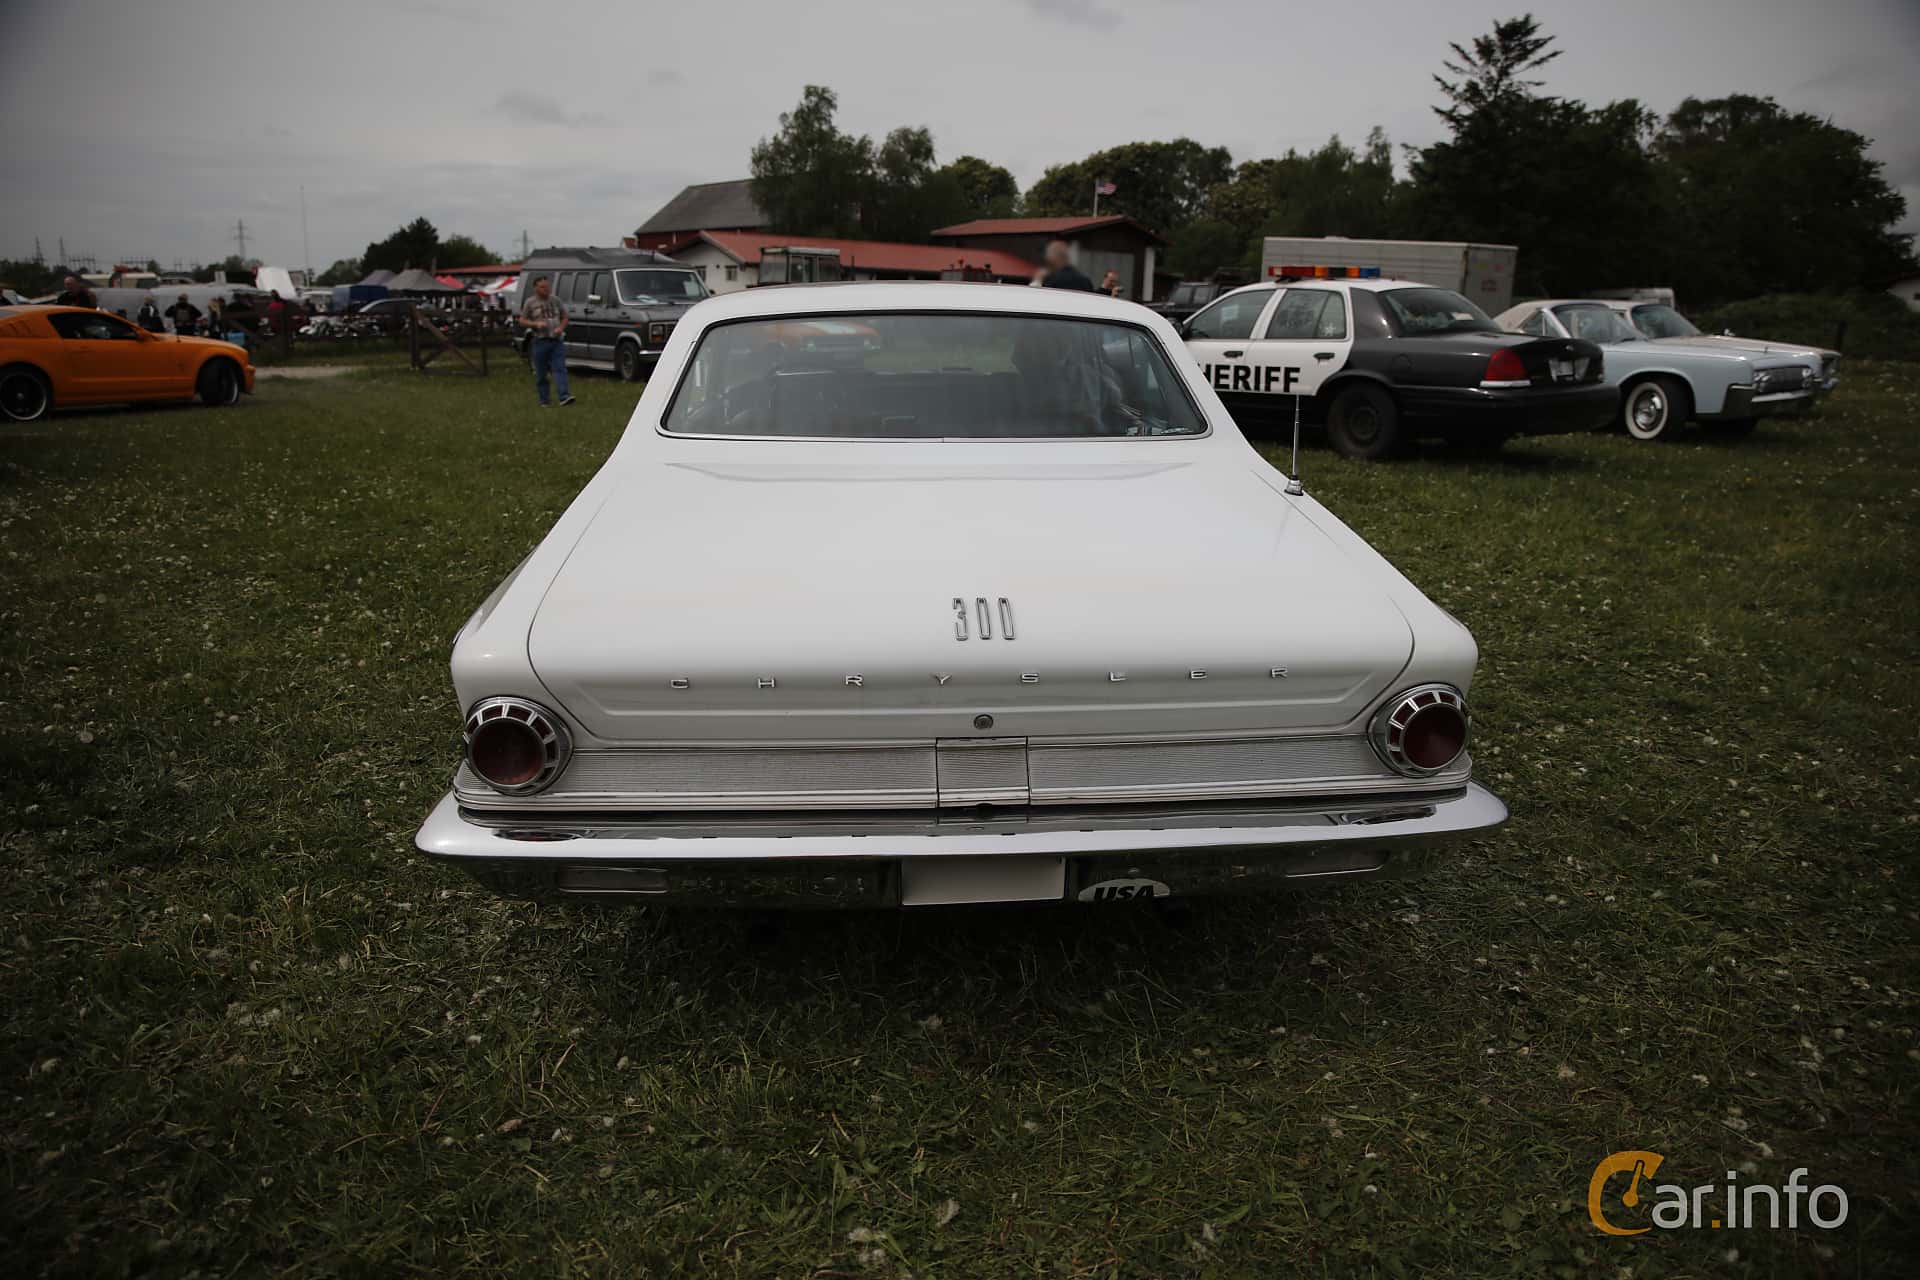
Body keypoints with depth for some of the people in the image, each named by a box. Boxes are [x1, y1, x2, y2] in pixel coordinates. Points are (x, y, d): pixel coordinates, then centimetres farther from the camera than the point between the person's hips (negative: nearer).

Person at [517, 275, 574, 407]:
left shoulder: (556, 301, 10)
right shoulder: (530, 303, 2)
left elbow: (564, 318, 15)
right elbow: (522, 320, 3)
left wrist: (561, 328, -6)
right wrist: (536, 324, -14)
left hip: (557, 341, 1)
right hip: (540, 342, -1)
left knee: (560, 369, -12)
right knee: (541, 373, 4)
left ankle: (564, 397, -23)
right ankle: (543, 401, 13)